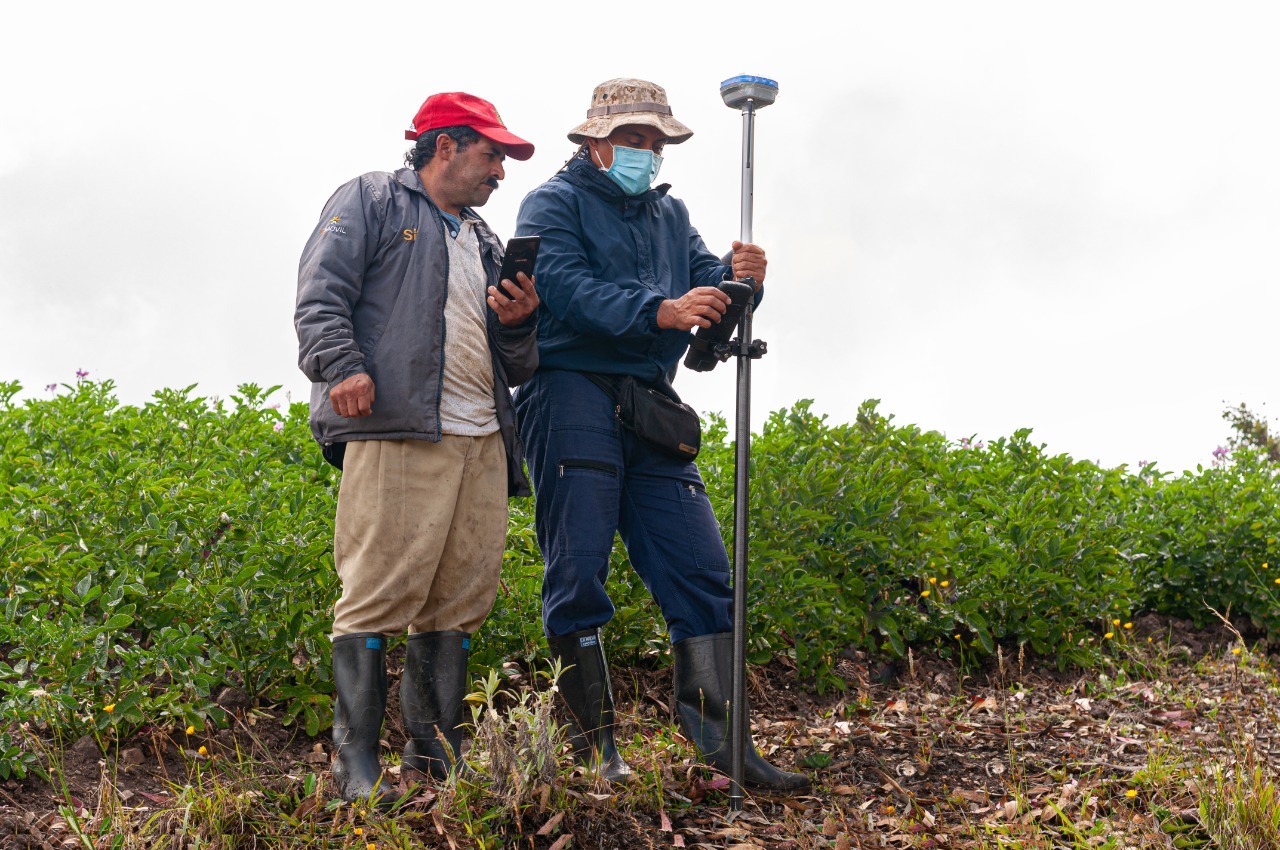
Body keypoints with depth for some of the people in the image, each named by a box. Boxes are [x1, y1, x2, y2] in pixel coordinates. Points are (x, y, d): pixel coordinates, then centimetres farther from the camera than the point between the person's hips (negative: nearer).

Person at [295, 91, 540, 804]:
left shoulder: (484, 242, 30)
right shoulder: (372, 201, 11)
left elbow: (514, 368, 30)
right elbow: (321, 295, -4)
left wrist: (518, 324, 8)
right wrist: (342, 366, -20)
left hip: (481, 443, 7)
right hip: (395, 432, -7)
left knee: (461, 599, 5)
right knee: (379, 595, -11)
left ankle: (436, 756, 13)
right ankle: (359, 769, -6)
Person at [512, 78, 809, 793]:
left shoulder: (670, 215, 23)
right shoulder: (556, 204, 3)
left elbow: (707, 292, 11)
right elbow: (567, 288, -14)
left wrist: (738, 279, -12)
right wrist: (660, 311, -27)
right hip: (574, 392, -6)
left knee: (702, 571, -1)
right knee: (579, 571, -7)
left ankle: (722, 741, 0)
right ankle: (597, 744, -1)